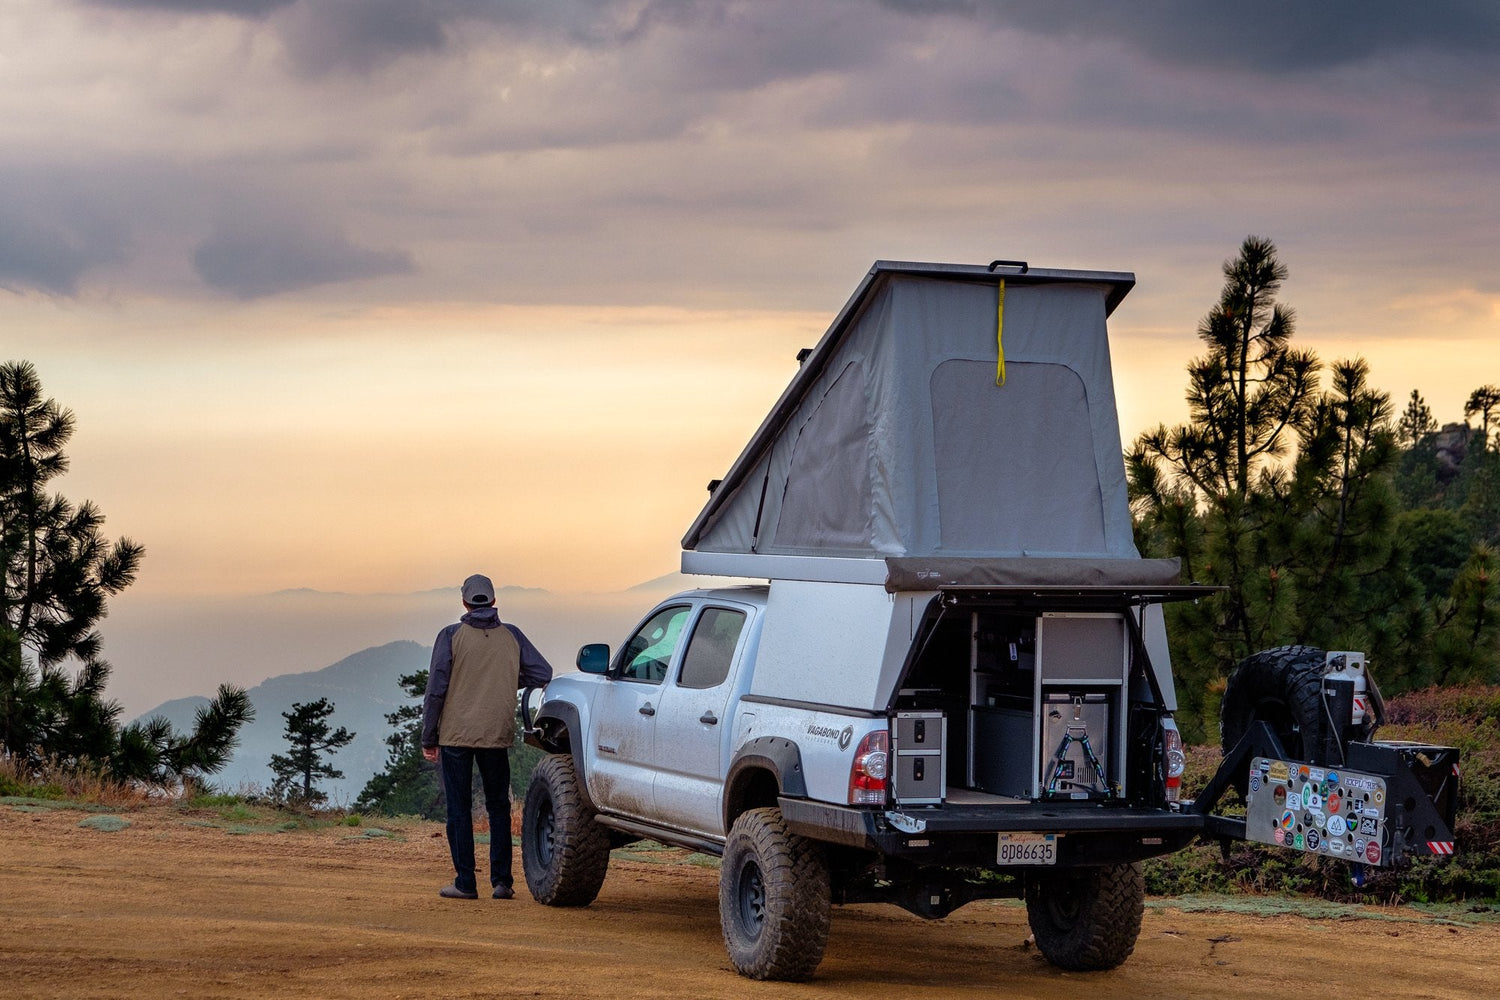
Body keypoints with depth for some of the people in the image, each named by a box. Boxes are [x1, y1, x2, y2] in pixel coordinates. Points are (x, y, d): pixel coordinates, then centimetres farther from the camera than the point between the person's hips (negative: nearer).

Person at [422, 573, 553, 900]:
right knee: (498, 808, 11)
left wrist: (428, 738, -1)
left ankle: (465, 882, 1)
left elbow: (436, 689, -7)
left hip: (455, 735, -2)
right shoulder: (511, 636, 3)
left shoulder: (451, 636, -4)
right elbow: (542, 673, 2)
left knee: (459, 810, 3)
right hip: (497, 736, 2)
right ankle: (501, 881, 5)